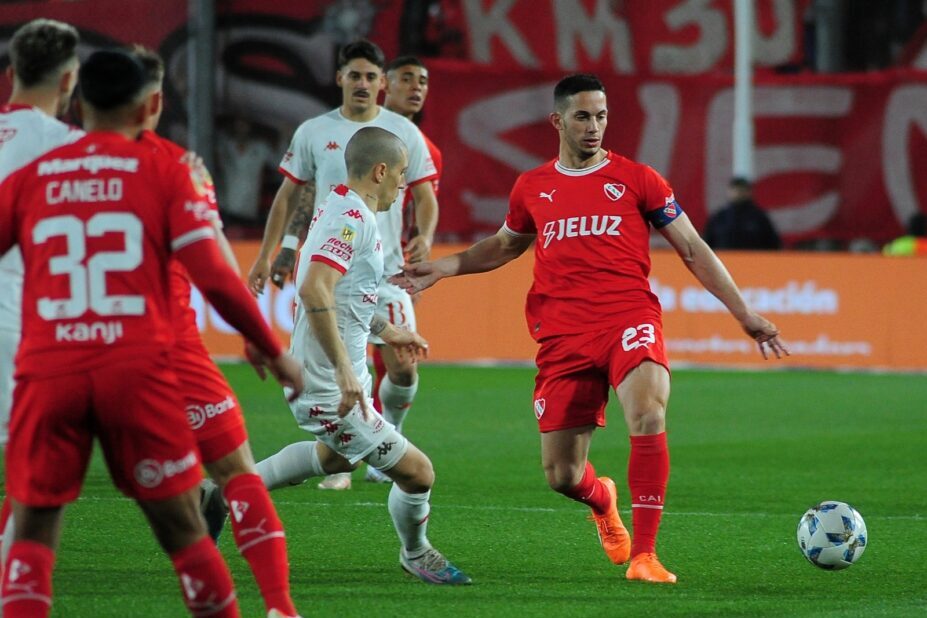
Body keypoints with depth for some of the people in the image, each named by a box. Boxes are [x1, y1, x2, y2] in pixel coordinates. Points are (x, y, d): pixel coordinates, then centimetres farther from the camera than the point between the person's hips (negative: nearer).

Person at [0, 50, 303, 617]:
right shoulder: (164, 172, 6)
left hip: (47, 372, 1)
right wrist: (272, 351, 11)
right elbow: (214, 278, -1)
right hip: (137, 370, -1)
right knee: (183, 528, 8)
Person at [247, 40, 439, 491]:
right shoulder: (314, 132, 4)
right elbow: (288, 196, 11)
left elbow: (425, 197, 7)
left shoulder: (404, 132, 4)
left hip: (386, 267, 0)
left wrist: (425, 236, -13)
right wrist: (265, 256, 7)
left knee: (403, 369, -7)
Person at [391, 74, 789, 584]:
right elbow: (505, 245, 33)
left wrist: (744, 315, 5)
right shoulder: (532, 188, 13)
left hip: (629, 318, -3)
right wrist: (442, 268, 21)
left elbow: (693, 250, 9)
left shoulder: (636, 179, 5)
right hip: (563, 335, 3)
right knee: (561, 477, 1)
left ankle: (643, 554, -25)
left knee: (648, 414, -32)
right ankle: (602, 500, 40)